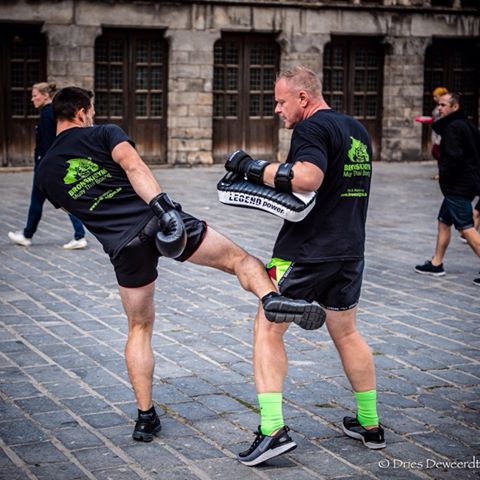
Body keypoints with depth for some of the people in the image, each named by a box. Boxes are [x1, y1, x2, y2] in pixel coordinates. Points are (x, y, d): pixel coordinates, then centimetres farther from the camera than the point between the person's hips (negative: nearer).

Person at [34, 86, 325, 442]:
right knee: (238, 258, 7)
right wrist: (162, 204, -24)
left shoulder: (46, 172, 16)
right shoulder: (104, 133, 6)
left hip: (124, 246, 3)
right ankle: (271, 298, -25)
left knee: (140, 327, 19)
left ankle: (146, 416, 17)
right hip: (159, 220, -3)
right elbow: (133, 165, -12)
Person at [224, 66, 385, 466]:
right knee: (347, 333, 20)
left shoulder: (311, 128, -13)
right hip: (350, 250, 8)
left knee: (268, 330, 0)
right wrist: (278, 186, 19)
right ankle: (370, 426, 26)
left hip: (306, 252, -8)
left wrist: (255, 168, -18)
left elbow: (306, 178, -30)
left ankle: (273, 430, -9)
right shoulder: (358, 130, 15)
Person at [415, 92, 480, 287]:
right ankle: (436, 264, 25)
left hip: (457, 186, -10)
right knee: (443, 222, 18)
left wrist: (443, 174, -9)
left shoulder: (452, 127, -16)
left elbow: (453, 156, -25)